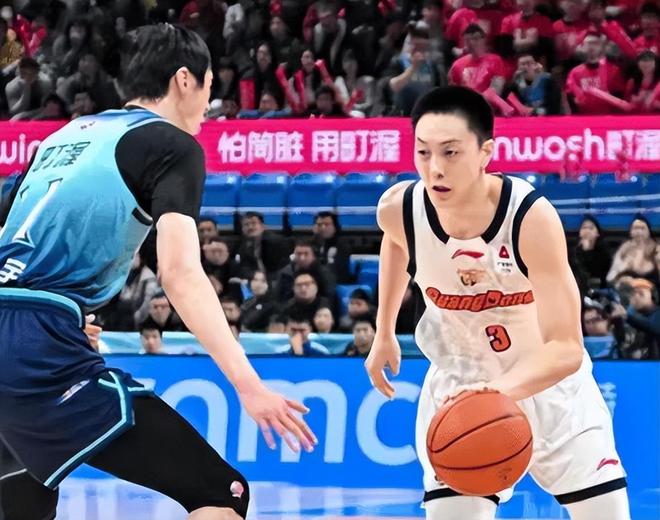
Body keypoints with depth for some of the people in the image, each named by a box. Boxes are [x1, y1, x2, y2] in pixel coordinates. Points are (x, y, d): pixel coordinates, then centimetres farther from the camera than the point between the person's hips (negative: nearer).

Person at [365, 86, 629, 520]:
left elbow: (566, 348, -37)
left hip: (549, 383, -1)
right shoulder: (399, 209, -21)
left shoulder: (531, 216, -32)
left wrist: (504, 386, -55)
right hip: (461, 388, 2)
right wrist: (385, 332, 15)